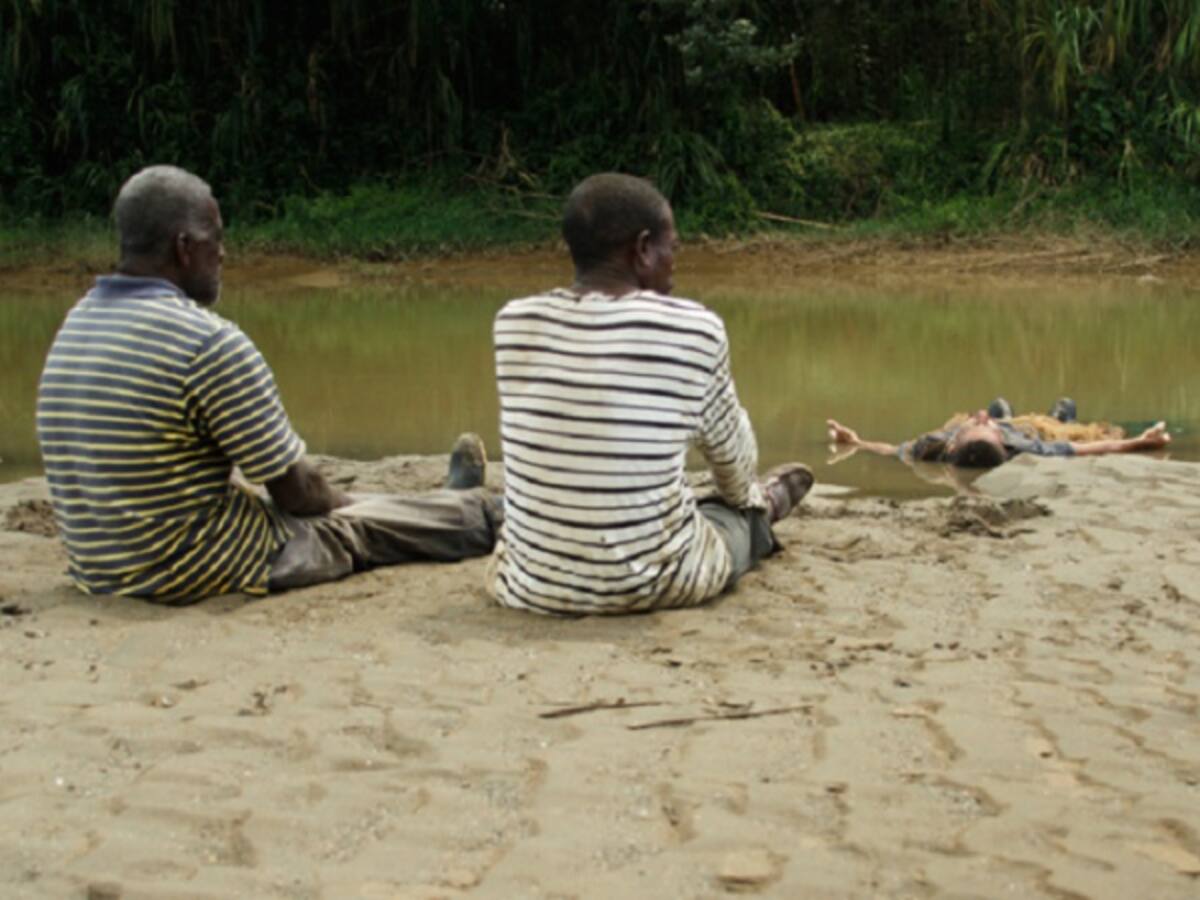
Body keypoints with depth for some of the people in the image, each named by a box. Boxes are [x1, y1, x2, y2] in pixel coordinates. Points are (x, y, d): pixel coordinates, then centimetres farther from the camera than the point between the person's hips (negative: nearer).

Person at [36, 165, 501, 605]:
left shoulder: (76, 325, 5)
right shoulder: (208, 342, -23)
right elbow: (294, 488, -14)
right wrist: (343, 503, 10)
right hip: (201, 571, -8)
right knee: (364, 526, 15)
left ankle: (456, 503, 49)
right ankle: (481, 513, 41)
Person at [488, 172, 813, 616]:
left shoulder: (514, 322, -1)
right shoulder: (693, 328, -10)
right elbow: (730, 451, 7)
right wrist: (746, 498, 33)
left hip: (529, 583, 4)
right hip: (651, 583, -4)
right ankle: (763, 511, 58)